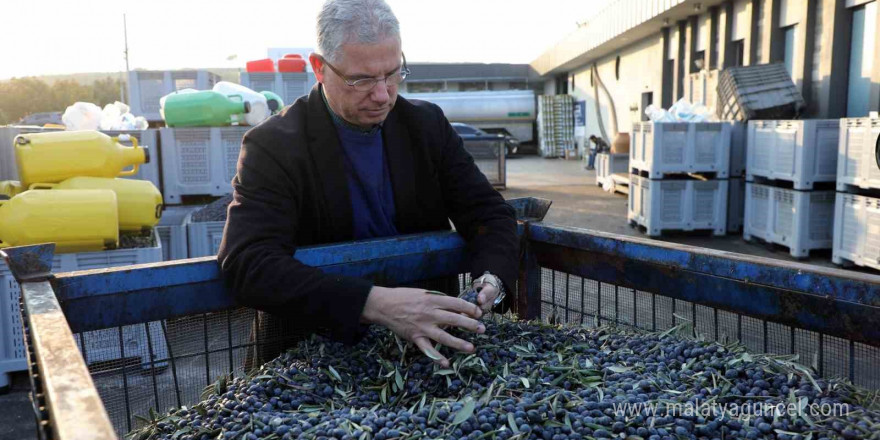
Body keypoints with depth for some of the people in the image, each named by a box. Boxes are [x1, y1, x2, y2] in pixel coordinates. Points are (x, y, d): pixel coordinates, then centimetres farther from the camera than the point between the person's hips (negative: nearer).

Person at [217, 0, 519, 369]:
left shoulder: (427, 125, 1)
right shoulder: (272, 146, -13)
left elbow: (490, 213, 1)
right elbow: (246, 263, -26)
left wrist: (491, 279, -22)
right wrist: (375, 304, -38)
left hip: (423, 341, 3)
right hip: (314, 352, -2)